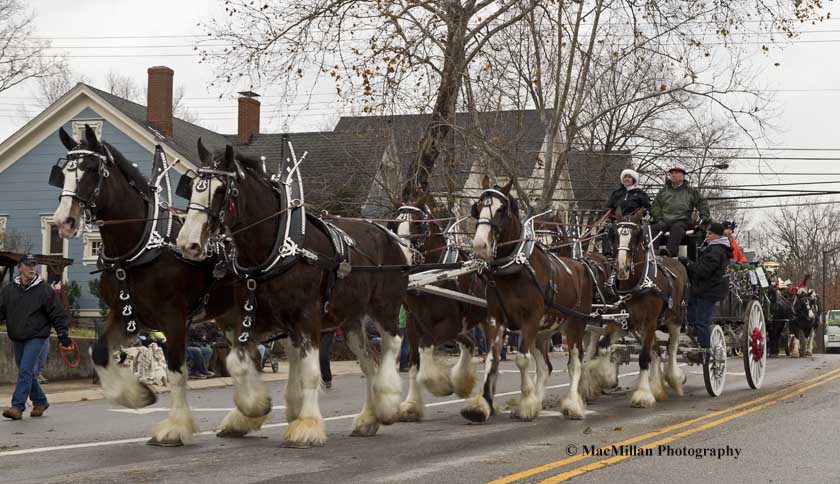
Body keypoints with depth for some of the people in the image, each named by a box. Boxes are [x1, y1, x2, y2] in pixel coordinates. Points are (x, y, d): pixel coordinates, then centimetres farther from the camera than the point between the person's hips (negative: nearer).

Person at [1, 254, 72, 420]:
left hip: (36, 338, -5)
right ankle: (40, 402, 29)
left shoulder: (45, 290, -3)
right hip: (17, 338, 5)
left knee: (25, 371, -14)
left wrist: (63, 335, -4)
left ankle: (17, 406, -15)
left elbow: (57, 314, -1)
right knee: (26, 373, 12)